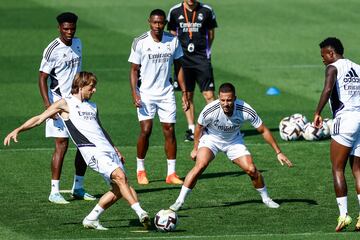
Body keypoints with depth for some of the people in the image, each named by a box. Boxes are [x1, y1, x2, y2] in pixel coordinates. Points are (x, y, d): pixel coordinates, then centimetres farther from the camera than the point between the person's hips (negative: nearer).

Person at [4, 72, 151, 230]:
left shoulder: (92, 106, 25)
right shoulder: (65, 103, 7)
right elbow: (40, 119, 8)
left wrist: (115, 149, 32)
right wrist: (17, 130, 0)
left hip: (108, 150, 7)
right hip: (93, 151, -7)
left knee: (118, 189, -2)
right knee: (120, 176, -26)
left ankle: (91, 219, 9)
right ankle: (140, 212, -30)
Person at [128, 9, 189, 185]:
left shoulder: (173, 41, 1)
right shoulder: (140, 42, -7)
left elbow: (179, 67, 10)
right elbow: (134, 70, -3)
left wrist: (184, 93, 6)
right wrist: (134, 93, -14)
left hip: (166, 93, 3)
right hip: (146, 94, -3)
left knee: (169, 131, -1)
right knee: (145, 130, -9)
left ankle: (171, 173, 4)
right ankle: (140, 170, 8)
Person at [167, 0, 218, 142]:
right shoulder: (175, 12, 3)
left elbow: (211, 34, 10)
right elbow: (172, 35, 11)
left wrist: (204, 50, 3)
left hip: (202, 58, -1)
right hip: (183, 59, 1)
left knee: (209, 95, -6)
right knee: (187, 96, 6)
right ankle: (191, 129, 13)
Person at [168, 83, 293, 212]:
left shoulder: (246, 111, -30)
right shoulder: (210, 110, -32)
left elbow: (264, 131, -16)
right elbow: (199, 127, -9)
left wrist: (278, 152, -13)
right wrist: (195, 149, 0)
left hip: (234, 141, 2)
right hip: (211, 138, -2)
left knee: (251, 170, -10)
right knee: (200, 165, -25)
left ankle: (266, 198, 17)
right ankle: (179, 201, -16)